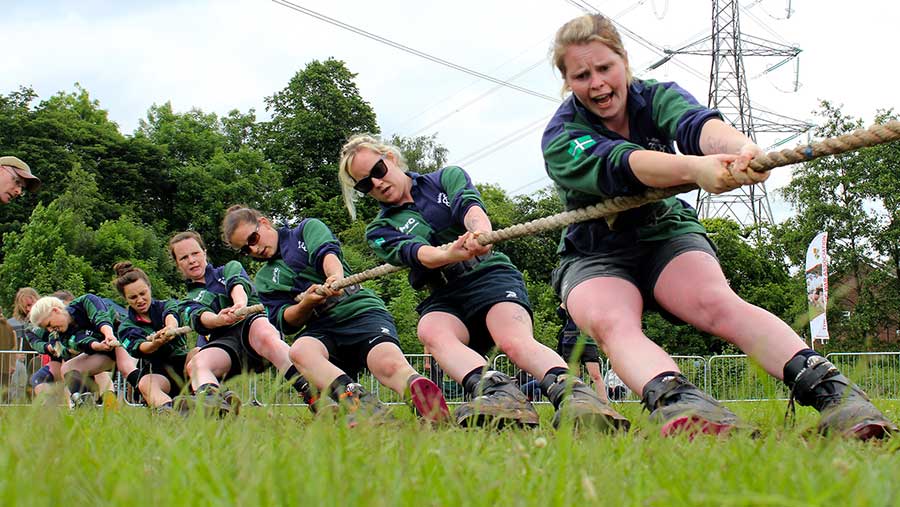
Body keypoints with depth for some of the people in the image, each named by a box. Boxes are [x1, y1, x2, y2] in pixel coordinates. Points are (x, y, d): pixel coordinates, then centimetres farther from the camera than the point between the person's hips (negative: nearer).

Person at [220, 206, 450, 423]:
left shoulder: (308, 228, 17)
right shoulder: (265, 280, 25)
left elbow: (326, 251, -6)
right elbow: (285, 322, 11)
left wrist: (336, 276, -29)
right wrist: (306, 304, -12)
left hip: (362, 309, -3)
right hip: (321, 329, 3)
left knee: (388, 363, -34)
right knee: (299, 350, -35)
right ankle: (355, 396, -58)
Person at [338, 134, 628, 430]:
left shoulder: (448, 177, 14)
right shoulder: (380, 232, 14)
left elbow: (469, 206, -9)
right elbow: (416, 253, -9)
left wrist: (480, 231, -35)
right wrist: (449, 254, -33)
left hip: (491, 275, -1)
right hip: (443, 299, 1)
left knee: (515, 340, -32)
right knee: (431, 331, -34)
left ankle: (575, 394, -57)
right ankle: (498, 392, -58)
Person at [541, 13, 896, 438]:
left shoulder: (658, 97, -5)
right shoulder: (560, 139, -13)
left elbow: (697, 124, -30)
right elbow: (618, 167, -34)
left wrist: (742, 148, -55)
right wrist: (694, 169, -55)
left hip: (668, 234, 1)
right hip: (595, 256, -1)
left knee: (717, 303, -31)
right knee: (610, 322, -36)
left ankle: (831, 392, -48)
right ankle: (674, 401, -62)